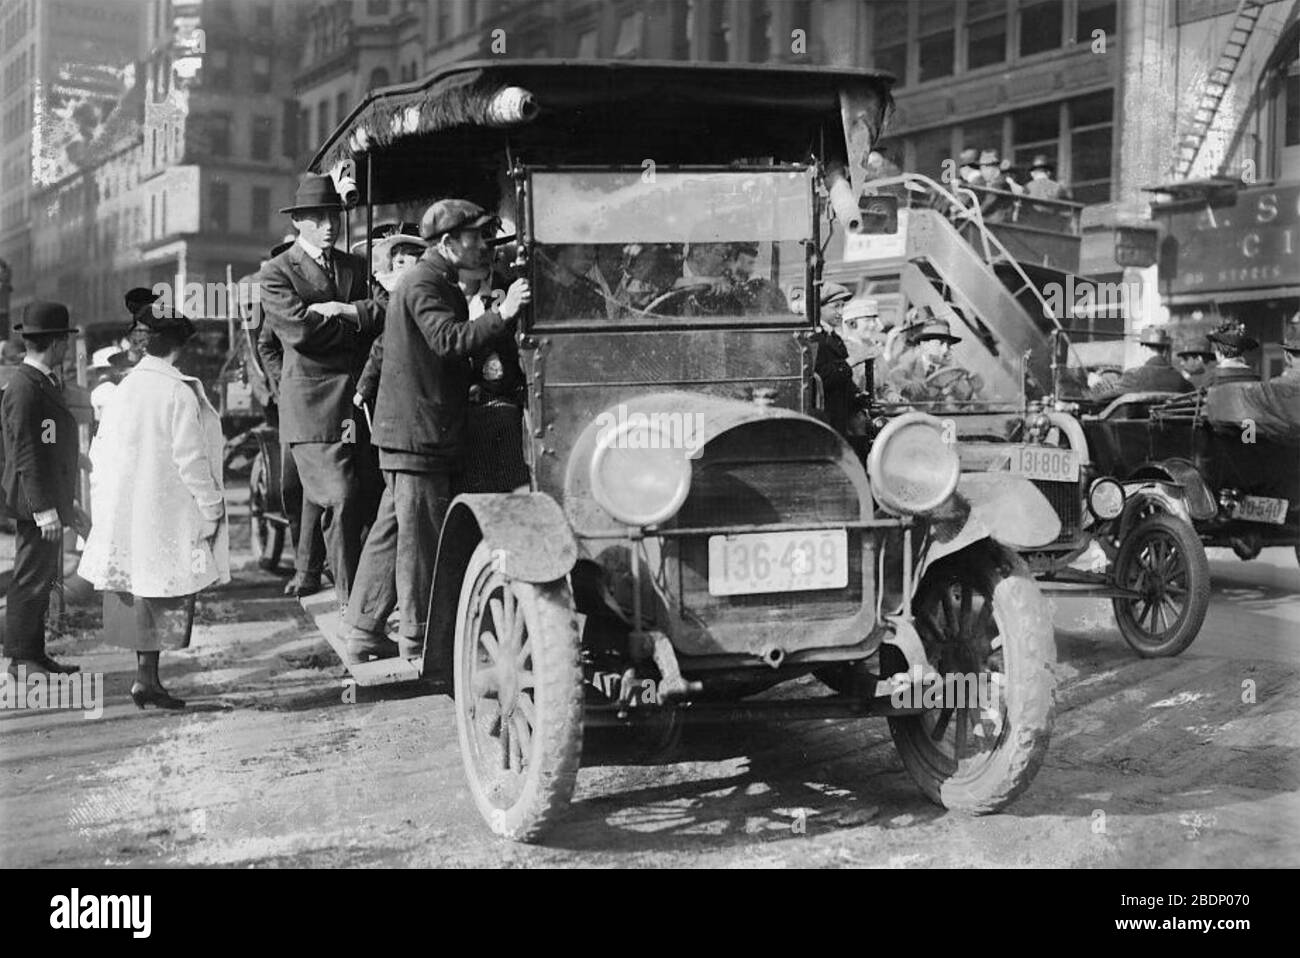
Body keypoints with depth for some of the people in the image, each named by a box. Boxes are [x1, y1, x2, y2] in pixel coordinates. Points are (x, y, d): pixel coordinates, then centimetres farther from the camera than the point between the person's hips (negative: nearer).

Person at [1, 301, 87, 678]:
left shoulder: (47, 383, 16)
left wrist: (67, 503, 22)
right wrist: (44, 509, -22)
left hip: (51, 500, 10)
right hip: (36, 504, -10)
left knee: (45, 579, 14)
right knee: (30, 580, -4)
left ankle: (36, 654, 21)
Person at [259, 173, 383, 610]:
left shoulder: (356, 266, 19)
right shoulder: (277, 272, 2)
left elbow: (382, 315, 6)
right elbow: (300, 330, -12)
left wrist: (340, 312, -8)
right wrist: (359, 321, -2)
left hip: (362, 398, 5)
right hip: (314, 405, -5)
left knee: (372, 499, 1)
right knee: (341, 500, -12)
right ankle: (351, 602, -4)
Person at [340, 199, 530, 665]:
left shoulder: (437, 283, 22)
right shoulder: (423, 284, -12)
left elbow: (453, 345, 22)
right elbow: (448, 340, -26)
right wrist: (502, 315, -31)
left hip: (410, 430, 11)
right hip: (418, 430, -11)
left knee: (392, 533, 13)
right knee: (420, 538, -5)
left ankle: (362, 634, 19)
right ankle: (419, 644, 2)